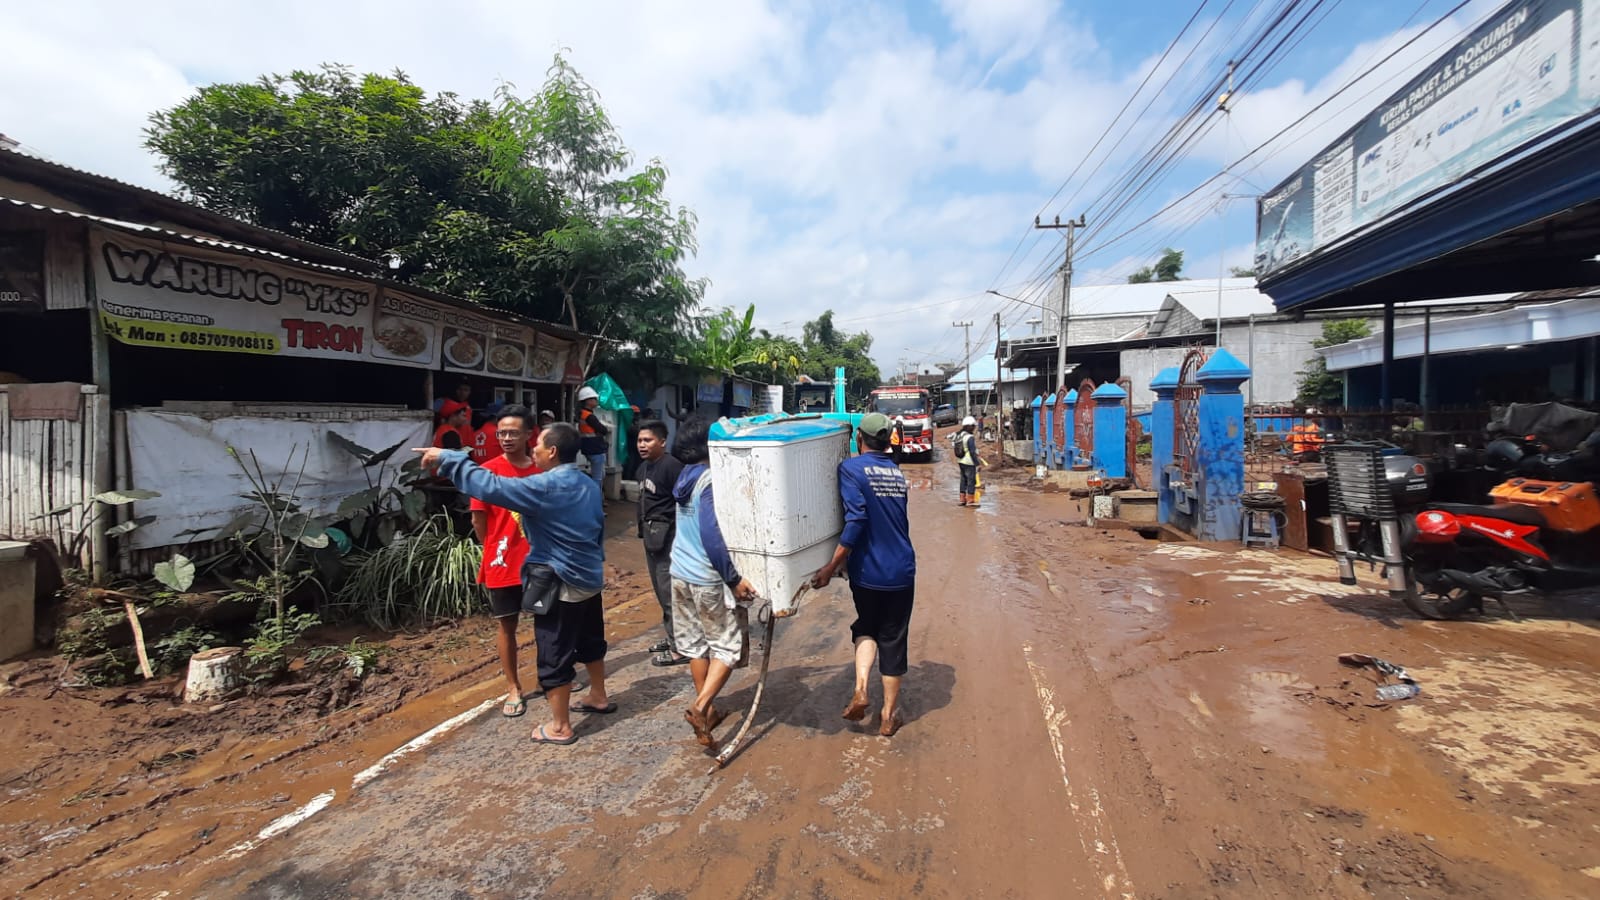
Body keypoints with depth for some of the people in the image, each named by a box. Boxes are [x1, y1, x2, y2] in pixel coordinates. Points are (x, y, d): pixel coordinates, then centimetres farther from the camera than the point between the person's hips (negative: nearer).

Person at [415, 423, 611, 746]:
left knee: (555, 655, 5)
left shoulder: (546, 486, -21)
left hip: (561, 584, -9)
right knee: (591, 641, 24)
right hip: (591, 577, 9)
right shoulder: (588, 484, 6)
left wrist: (447, 459, -16)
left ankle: (560, 726, 17)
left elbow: (490, 486, -24)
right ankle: (598, 696, 41)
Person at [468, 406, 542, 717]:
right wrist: (496, 551, 3)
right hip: (504, 562, -2)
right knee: (507, 625, 9)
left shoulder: (543, 470, 0)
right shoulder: (488, 471, -9)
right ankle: (513, 689, 24)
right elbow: (479, 519, -4)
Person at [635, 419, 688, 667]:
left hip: (667, 535, -9)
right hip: (651, 535, 9)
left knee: (669, 591, -6)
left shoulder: (671, 466, -16)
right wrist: (643, 530, 18)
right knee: (661, 590, 16)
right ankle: (673, 638, 30)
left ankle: (680, 648, 3)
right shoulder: (644, 467, 12)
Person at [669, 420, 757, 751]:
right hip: (705, 578, -8)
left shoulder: (687, 478, 7)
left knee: (694, 642, 16)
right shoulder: (709, 481, -19)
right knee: (728, 644, 4)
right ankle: (701, 708, -6)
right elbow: (711, 536, -24)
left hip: (680, 572, 8)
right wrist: (733, 578, -20)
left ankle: (708, 709, 28)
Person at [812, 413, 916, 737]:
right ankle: (889, 717, 24)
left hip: (867, 572, -3)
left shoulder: (851, 468, -9)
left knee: (866, 628, 22)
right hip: (901, 571, 3)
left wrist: (832, 567, -18)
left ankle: (860, 689, 4)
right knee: (893, 641, 13)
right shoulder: (897, 472, 10)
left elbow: (856, 520, -21)